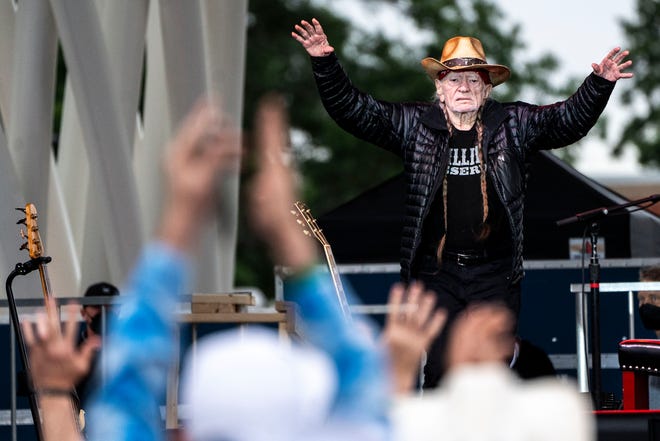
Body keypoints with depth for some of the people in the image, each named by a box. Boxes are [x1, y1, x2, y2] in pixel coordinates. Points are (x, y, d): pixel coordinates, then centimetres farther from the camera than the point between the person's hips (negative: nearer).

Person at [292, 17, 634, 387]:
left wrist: (599, 85, -20)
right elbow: (354, 110, 0)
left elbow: (569, 119, -2)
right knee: (441, 368, -6)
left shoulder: (514, 124, 4)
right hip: (437, 271, -1)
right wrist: (326, 64, -13)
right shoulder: (415, 124, 3)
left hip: (496, 274, 1)